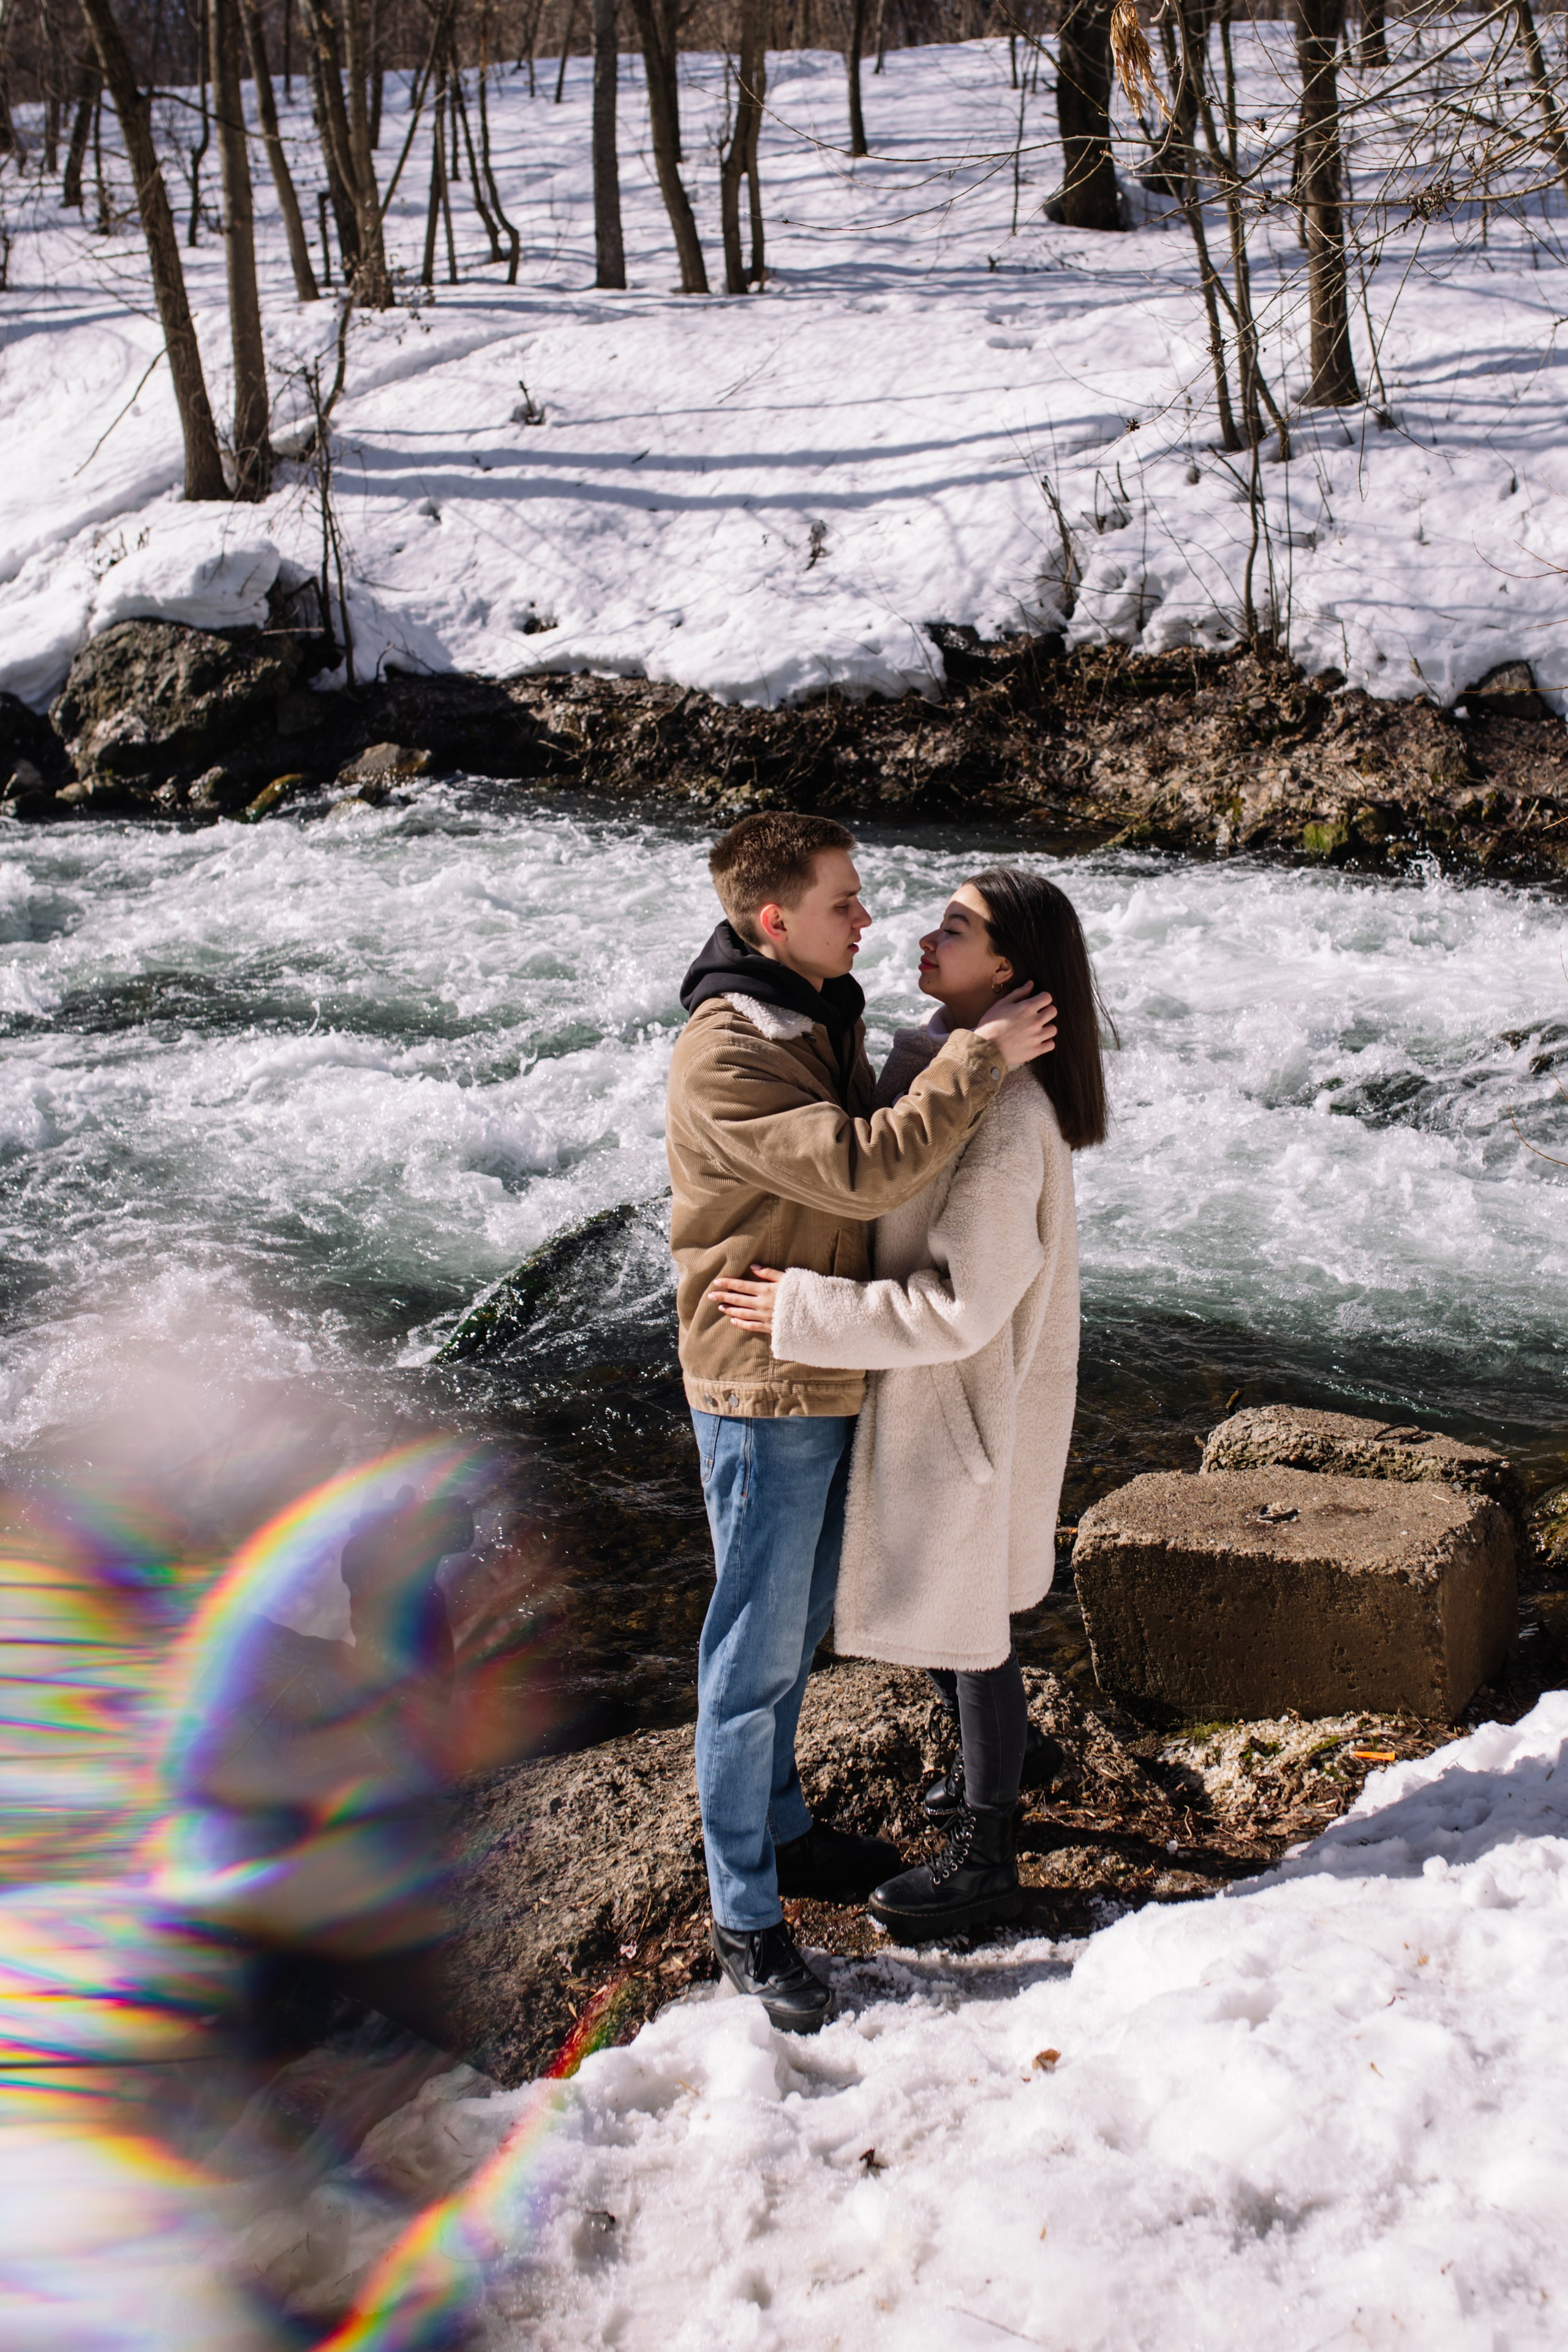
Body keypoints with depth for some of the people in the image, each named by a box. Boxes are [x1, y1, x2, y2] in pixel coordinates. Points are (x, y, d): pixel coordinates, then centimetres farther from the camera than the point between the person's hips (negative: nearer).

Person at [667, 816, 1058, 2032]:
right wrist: (980, 1059, -26)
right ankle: (745, 1914, 13)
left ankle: (778, 1823, 40)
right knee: (757, 1652, 1)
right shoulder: (723, 1055, -24)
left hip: (836, 1374, 9)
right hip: (765, 1389, -9)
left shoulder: (828, 1012, 6)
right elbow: (862, 1172, -31)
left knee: (799, 1625, 22)